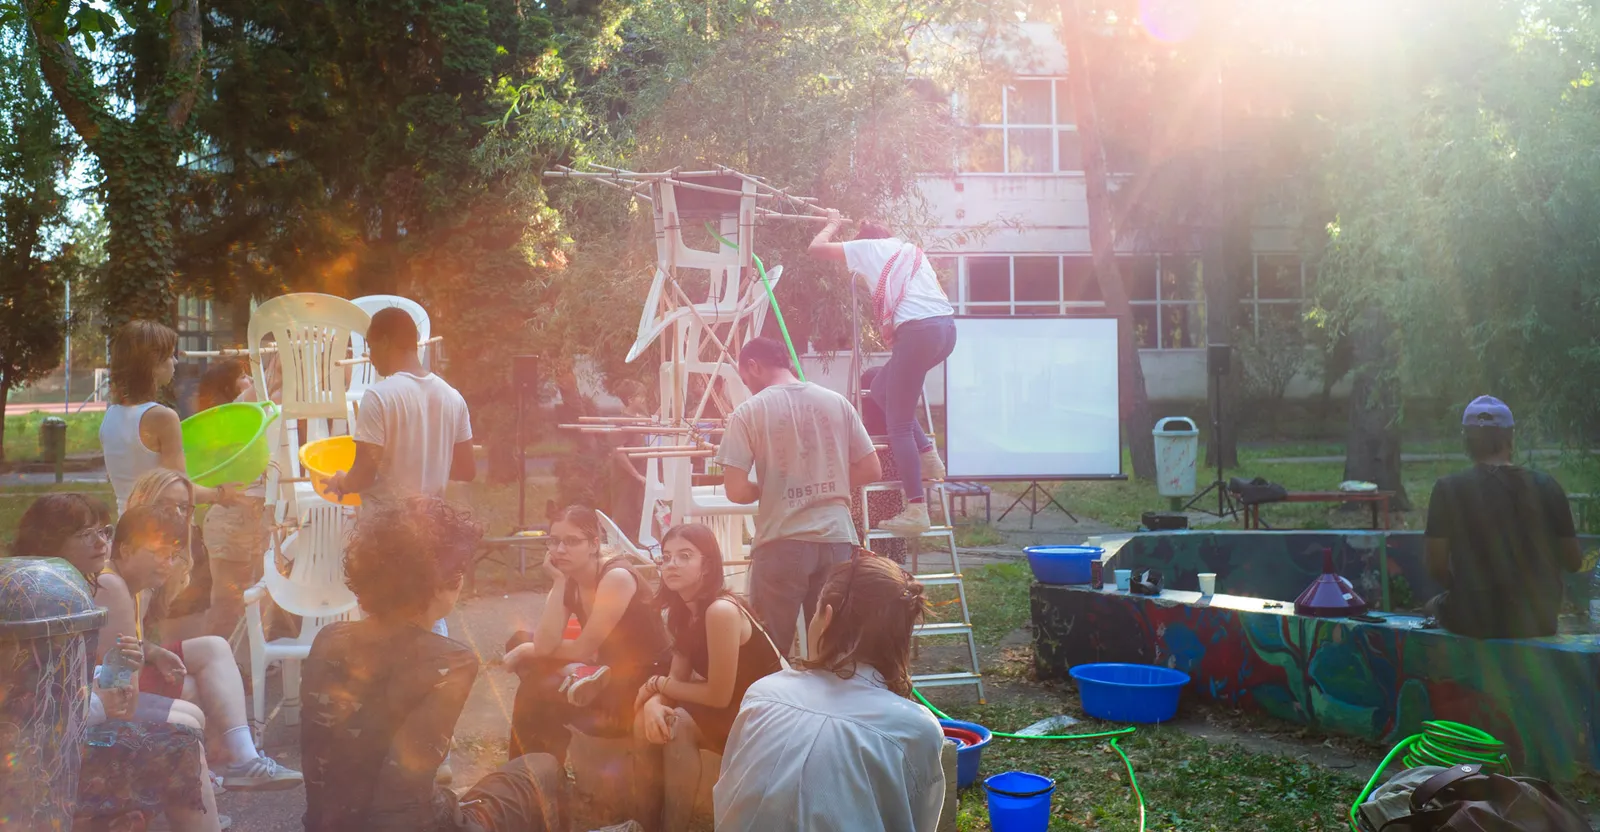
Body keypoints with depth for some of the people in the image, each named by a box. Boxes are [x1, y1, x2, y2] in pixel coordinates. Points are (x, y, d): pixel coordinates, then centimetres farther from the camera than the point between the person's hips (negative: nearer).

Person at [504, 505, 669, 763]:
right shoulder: (568, 583, 2)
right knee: (520, 640, -6)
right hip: (601, 679, 9)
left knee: (532, 692, -24)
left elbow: (583, 650, -20)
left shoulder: (617, 577, -21)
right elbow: (545, 645, -14)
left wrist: (527, 651, -7)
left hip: (643, 686, -8)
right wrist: (559, 581, -15)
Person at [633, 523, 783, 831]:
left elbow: (719, 696, -22)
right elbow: (679, 678, 2)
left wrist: (656, 684, -9)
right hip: (734, 712, 8)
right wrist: (653, 701, -21)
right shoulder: (683, 610, 3)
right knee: (647, 721, -8)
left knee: (679, 723, -25)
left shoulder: (721, 610, -24)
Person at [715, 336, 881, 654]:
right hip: (836, 538, 4)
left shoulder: (749, 412, -5)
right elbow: (871, 470, 8)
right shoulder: (837, 402, 6)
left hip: (782, 543, -4)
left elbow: (736, 490, -9)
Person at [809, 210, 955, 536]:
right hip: (947, 327, 7)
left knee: (899, 424, -2)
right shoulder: (911, 249, 29)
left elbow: (815, 248, 16)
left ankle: (916, 511, -8)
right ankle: (927, 454, 16)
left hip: (918, 331, -7)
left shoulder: (866, 247, 12)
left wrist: (832, 225, 35)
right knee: (882, 389, 25)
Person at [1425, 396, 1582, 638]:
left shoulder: (1448, 489, -9)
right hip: (1540, 622, 3)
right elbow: (1574, 562, 3)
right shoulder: (1546, 486, -3)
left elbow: (1437, 567, -9)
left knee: (1434, 605, 29)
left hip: (1475, 621, -2)